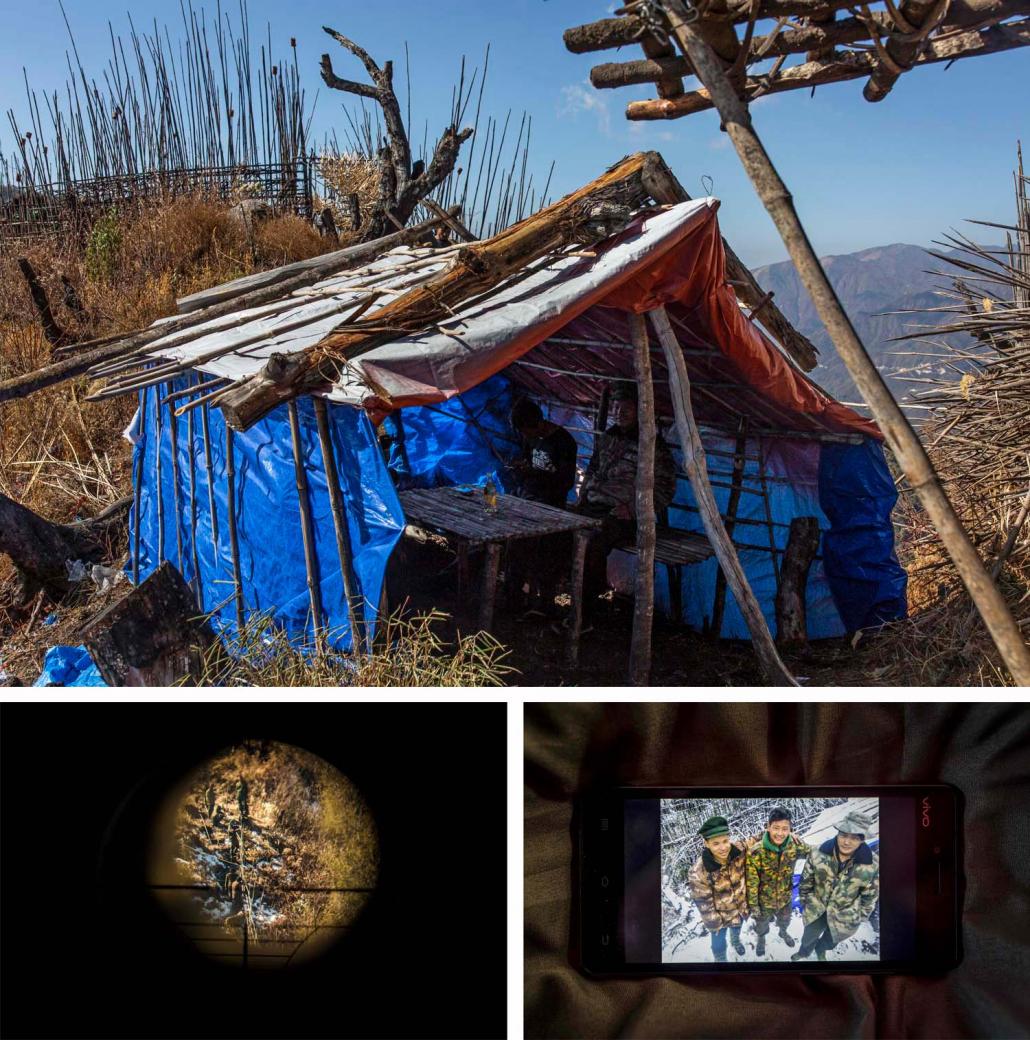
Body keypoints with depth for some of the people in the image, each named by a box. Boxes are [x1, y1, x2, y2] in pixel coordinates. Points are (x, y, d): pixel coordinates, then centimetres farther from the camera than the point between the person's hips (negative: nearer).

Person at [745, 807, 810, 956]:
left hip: (786, 897, 3)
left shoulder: (795, 845, -26)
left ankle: (783, 932, 66)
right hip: (764, 900, -2)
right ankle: (761, 939, 59)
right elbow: (751, 882, -22)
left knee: (785, 920, 33)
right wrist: (753, 905, -13)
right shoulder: (756, 852, -33)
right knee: (762, 924, 27)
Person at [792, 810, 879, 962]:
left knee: (830, 941, 26)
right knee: (808, 938, 23)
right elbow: (806, 880, -5)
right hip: (816, 909, 0)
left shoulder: (872, 864, -27)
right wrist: (804, 900, 6)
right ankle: (803, 952, 57)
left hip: (845, 916, 0)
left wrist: (861, 916, 0)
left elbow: (870, 894, -9)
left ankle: (820, 950, 61)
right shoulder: (819, 854, -24)